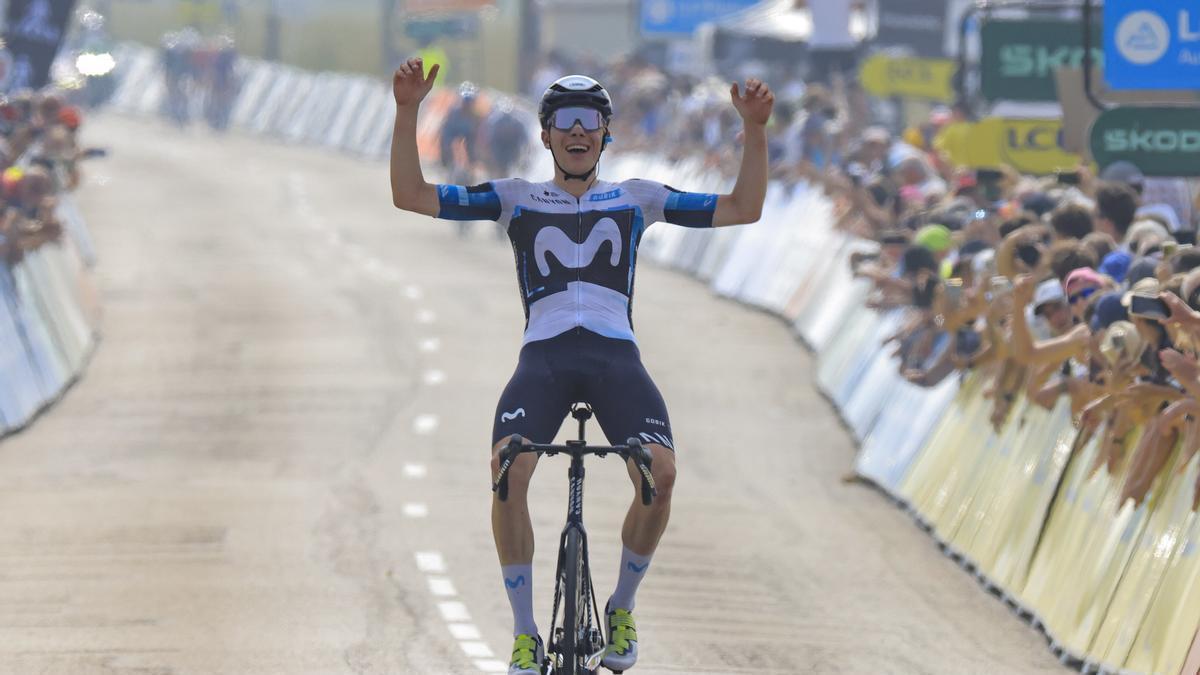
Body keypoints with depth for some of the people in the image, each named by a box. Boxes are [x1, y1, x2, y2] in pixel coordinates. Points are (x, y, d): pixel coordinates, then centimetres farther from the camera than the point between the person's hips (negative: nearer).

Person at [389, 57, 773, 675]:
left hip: (616, 356, 1)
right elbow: (410, 196, 9)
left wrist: (754, 129, 3)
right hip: (544, 355, -1)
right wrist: (407, 112, -3)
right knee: (508, 467, -28)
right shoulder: (515, 198, 16)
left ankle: (622, 607, 3)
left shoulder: (636, 198, 19)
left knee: (660, 472, -24)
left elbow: (742, 209, 15)